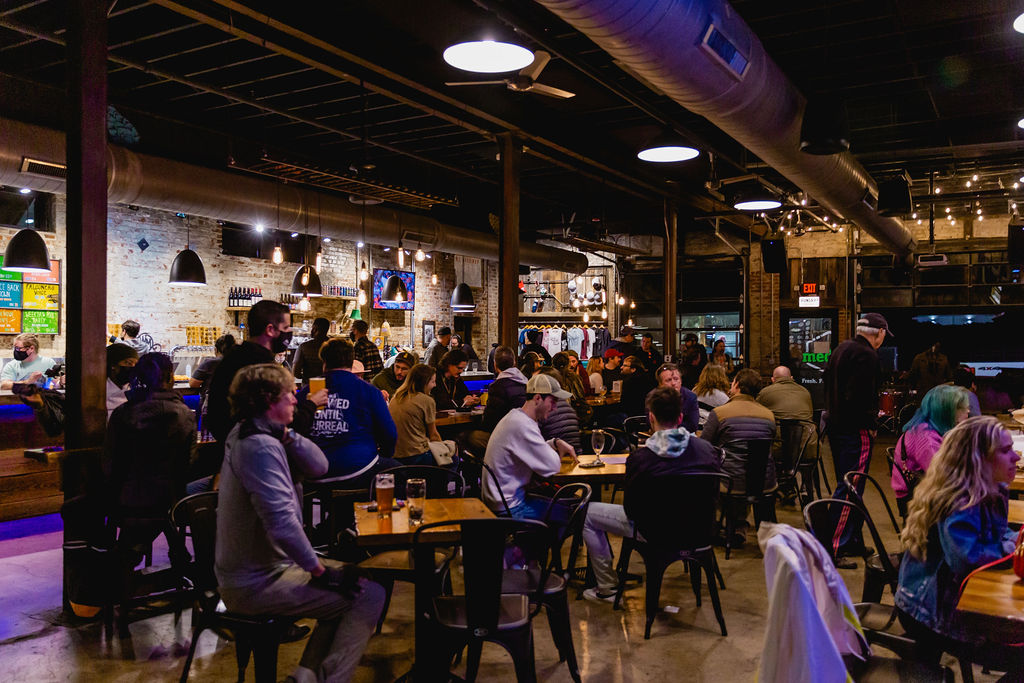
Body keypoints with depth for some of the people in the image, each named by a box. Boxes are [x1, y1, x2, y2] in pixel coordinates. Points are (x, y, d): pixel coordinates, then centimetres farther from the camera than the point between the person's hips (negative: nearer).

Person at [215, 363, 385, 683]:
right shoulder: (261, 446, -23)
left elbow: (318, 467, 4)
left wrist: (286, 434, -11)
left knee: (348, 580, 18)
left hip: (246, 570, 10)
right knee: (370, 596, -12)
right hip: (256, 584, -10)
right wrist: (321, 572, -23)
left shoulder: (247, 435, 9)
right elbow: (282, 522, -32)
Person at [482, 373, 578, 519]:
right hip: (509, 509, -10)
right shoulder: (522, 425, -25)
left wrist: (556, 443, 5)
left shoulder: (517, 416, 7)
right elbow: (552, 466, -23)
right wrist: (556, 454, -1)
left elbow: (537, 450, 23)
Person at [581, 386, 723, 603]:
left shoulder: (640, 459, -24)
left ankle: (608, 587, 18)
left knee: (588, 513, 12)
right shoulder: (707, 449, -13)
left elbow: (631, 508, -13)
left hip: (656, 530, -5)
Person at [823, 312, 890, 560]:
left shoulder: (842, 349, 14)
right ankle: (833, 549, -7)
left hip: (835, 426, 10)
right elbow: (860, 398, -25)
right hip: (855, 431, -10)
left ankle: (853, 542, 29)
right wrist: (871, 425, -12)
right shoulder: (867, 355, -15)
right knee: (849, 489, -7)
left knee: (849, 486, 18)